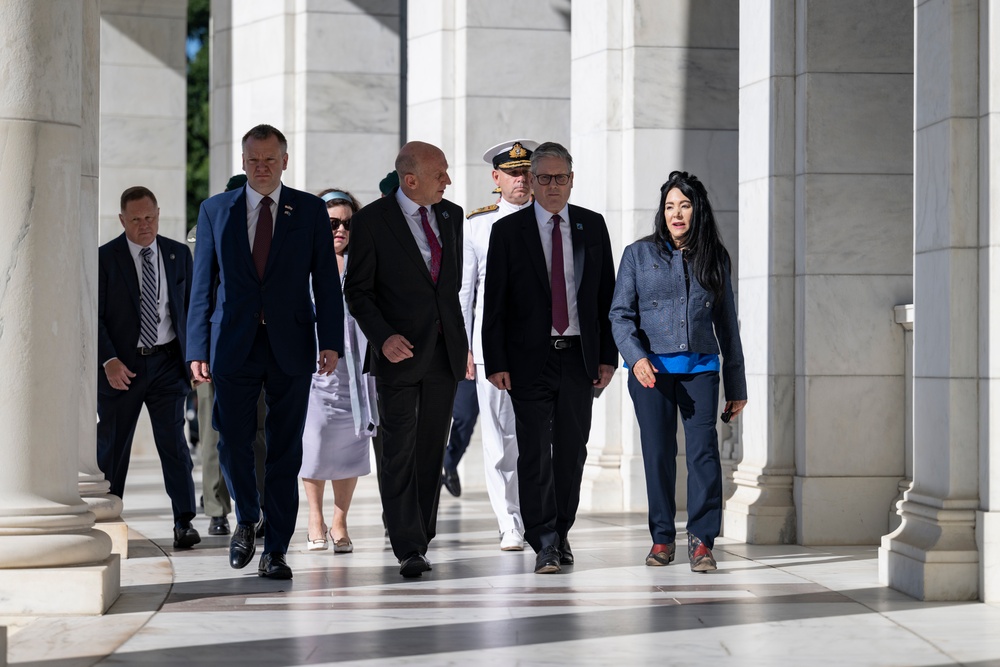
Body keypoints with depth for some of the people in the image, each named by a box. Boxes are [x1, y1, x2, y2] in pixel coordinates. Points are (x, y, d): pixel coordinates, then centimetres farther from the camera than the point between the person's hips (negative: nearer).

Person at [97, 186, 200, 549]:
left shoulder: (179, 254, 7)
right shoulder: (105, 257, -2)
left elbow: (191, 306, 12)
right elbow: (95, 315, -5)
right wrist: (109, 361, -15)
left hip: (167, 361, 1)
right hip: (122, 366, -1)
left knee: (173, 441, -6)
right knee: (112, 447, 7)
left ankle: (184, 522, -7)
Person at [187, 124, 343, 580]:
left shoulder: (310, 211, 6)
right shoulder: (215, 210, 8)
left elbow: (326, 281, 4)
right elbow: (202, 284, 7)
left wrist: (331, 342, -7)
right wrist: (197, 348, 0)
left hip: (290, 347, 0)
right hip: (234, 346, 0)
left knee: (285, 452, 1)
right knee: (232, 442, -4)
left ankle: (275, 550, 9)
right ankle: (247, 518, 24)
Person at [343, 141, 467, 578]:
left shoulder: (451, 215, 9)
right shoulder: (372, 220, -6)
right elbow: (357, 291, -4)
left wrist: (461, 340, 15)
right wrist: (383, 337, -18)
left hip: (444, 349, 5)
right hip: (400, 351, -5)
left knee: (432, 448, 8)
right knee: (399, 449, -7)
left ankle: (421, 536, 16)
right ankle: (408, 548, -7)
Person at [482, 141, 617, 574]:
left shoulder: (592, 226, 8)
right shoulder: (508, 231, 1)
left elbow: (607, 294, 9)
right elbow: (493, 303, 0)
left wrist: (607, 356, 3)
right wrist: (495, 362, -8)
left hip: (579, 356, 3)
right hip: (530, 358, -2)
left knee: (572, 449, 7)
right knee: (535, 452, -6)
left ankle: (561, 532, 21)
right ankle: (545, 544, -3)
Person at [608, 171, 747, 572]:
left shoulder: (714, 258, 12)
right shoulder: (639, 254, 7)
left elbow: (727, 324, 15)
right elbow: (621, 314, 2)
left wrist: (736, 387, 15)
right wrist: (636, 357, -16)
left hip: (700, 369, 1)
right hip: (651, 369, 0)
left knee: (704, 449, -12)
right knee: (658, 453, 2)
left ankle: (701, 539, -9)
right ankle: (662, 537, 14)